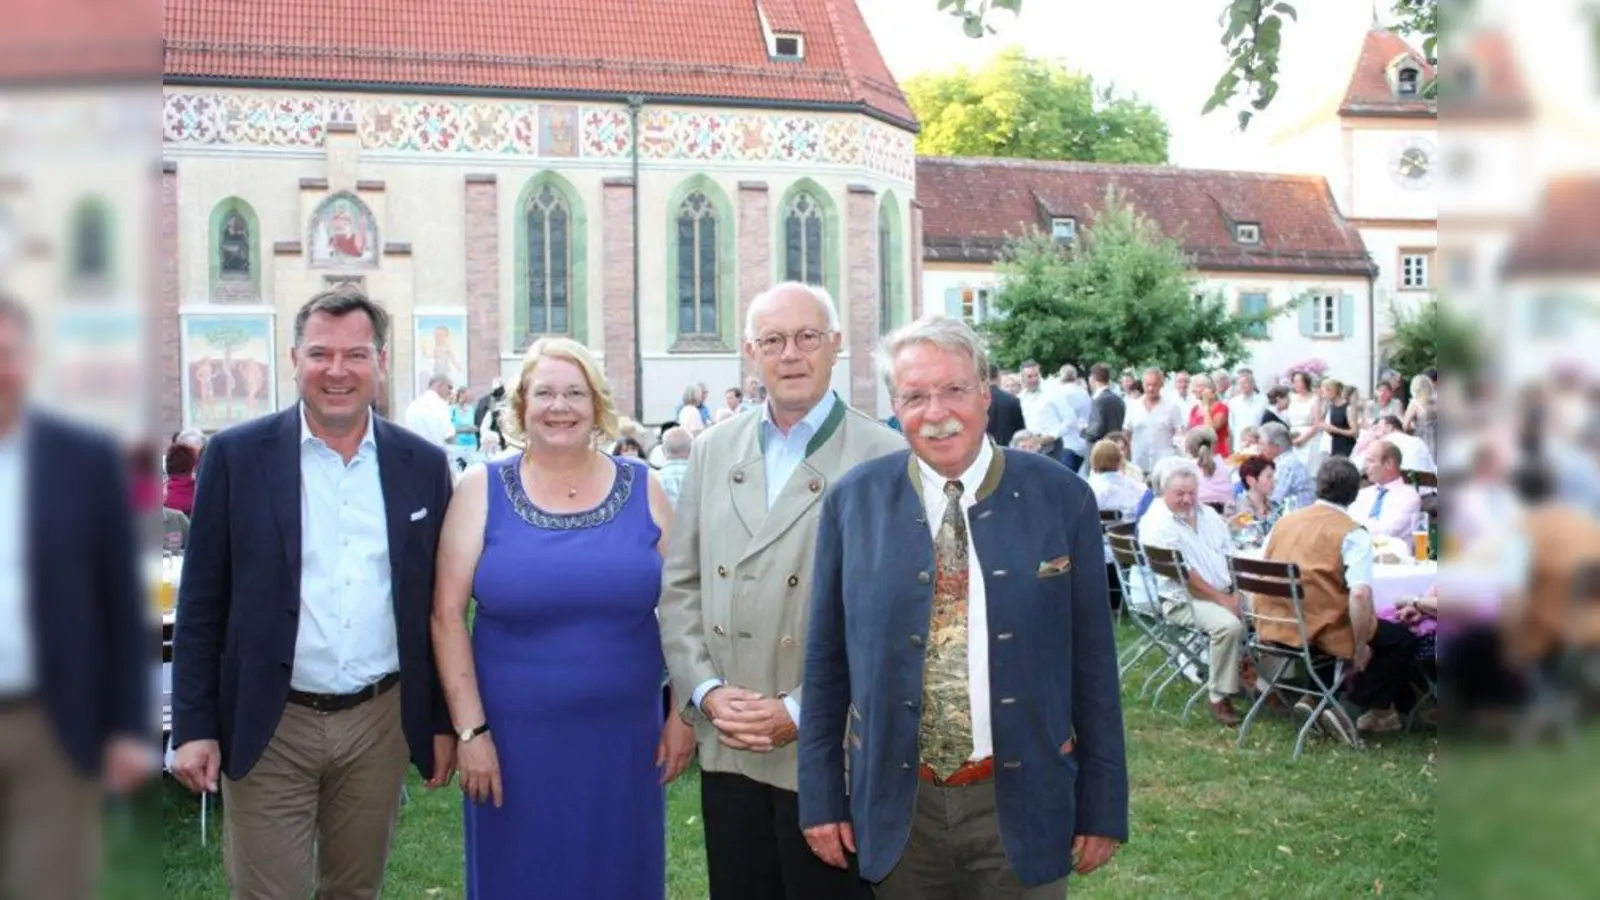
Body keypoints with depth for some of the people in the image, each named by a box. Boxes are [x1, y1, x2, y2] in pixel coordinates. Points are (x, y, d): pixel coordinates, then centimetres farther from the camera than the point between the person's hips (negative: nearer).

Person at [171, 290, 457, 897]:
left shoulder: (423, 465, 3)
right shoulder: (237, 455, -4)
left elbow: (437, 604, 7)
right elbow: (201, 603, -1)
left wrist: (444, 722, 7)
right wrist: (194, 726, -5)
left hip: (381, 723, 2)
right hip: (267, 727, -2)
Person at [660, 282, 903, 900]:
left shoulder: (883, 459, -7)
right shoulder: (712, 452, 9)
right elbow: (680, 587, 9)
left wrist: (802, 711, -13)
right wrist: (706, 691, -4)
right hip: (726, 750, 4)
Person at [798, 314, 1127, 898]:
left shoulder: (1061, 498, -4)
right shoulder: (853, 501, -2)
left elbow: (1092, 661, -1)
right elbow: (826, 660, 3)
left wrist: (1102, 806, 0)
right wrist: (821, 796, 3)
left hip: (1020, 803, -1)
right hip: (897, 806, 1)